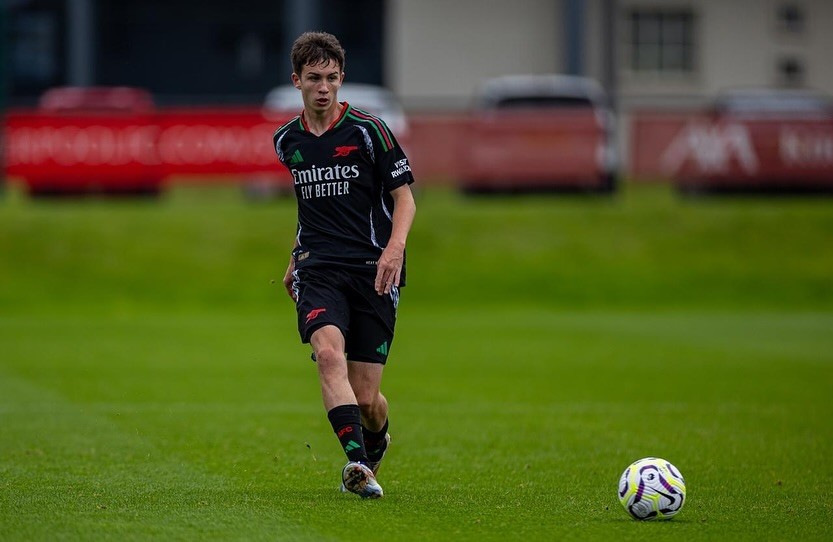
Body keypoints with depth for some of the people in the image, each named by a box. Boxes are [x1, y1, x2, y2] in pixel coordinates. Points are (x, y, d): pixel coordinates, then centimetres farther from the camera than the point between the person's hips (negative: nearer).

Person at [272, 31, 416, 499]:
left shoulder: (368, 130, -3)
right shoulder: (286, 141, 12)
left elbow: (405, 199, -2)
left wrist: (395, 247, -19)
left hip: (373, 271, -2)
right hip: (318, 269, 2)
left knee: (366, 399, -1)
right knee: (329, 353, -28)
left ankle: (377, 442, 34)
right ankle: (357, 462, -37)